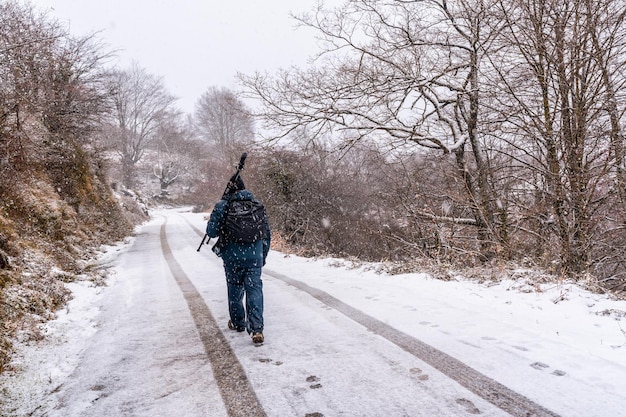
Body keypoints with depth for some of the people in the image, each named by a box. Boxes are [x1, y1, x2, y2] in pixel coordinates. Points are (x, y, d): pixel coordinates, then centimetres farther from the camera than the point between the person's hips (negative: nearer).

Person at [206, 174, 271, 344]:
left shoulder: (222, 206, -6)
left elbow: (211, 231, -4)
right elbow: (267, 233, 8)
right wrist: (263, 256, 18)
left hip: (232, 257, -1)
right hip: (254, 257, 1)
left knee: (235, 291, 17)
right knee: (254, 290, 1)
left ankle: (238, 322, 32)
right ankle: (256, 328, -10)